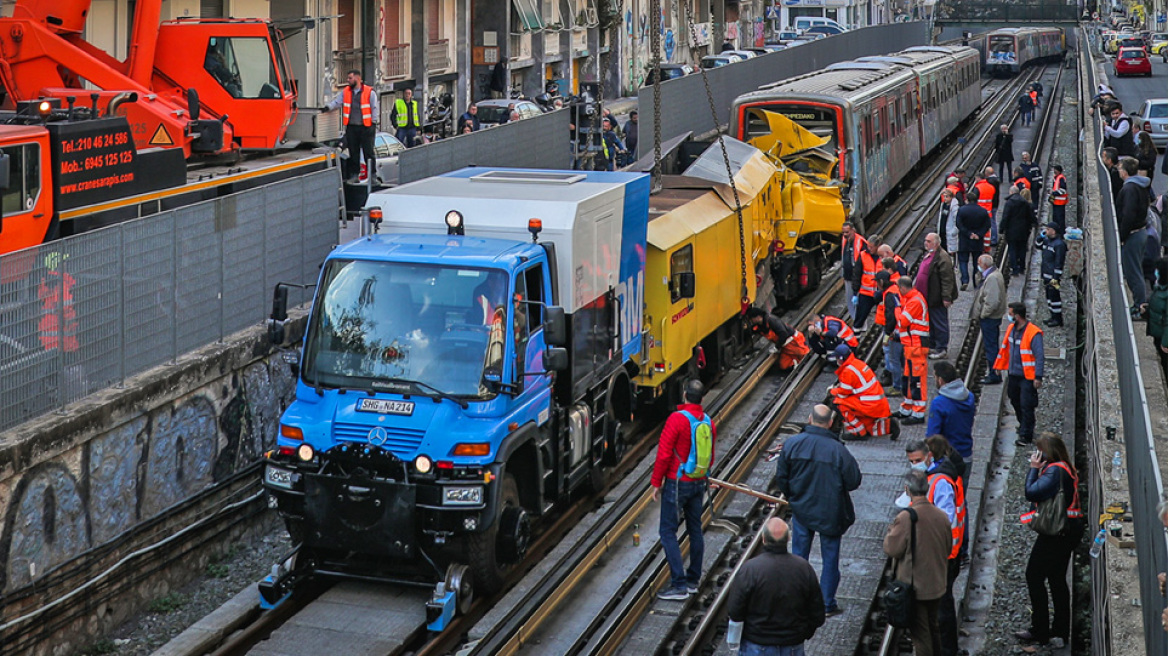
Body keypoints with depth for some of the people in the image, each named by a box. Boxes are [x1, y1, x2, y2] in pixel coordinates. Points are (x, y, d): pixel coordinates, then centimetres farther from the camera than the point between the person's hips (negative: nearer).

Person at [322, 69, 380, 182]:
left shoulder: (369, 92, -1)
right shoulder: (345, 92, 11)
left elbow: (374, 109, -1)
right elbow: (337, 102, 3)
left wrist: (373, 124, -5)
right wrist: (328, 107, -16)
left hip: (365, 127, -4)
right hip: (351, 127, 4)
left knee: (368, 152, -3)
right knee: (353, 153, 5)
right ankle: (354, 175, 11)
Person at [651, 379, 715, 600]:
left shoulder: (677, 419, -17)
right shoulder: (708, 422, 4)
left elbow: (664, 455, -17)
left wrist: (656, 483, -8)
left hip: (678, 482, -7)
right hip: (699, 483, 7)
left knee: (668, 532, -3)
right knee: (695, 530, 16)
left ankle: (679, 585, -7)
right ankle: (693, 579, 24)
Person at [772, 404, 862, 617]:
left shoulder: (792, 444, -11)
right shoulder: (838, 450, -20)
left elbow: (781, 478, -2)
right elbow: (854, 482, -13)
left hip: (801, 510, 2)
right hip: (830, 514, -2)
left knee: (799, 556, 16)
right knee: (830, 558, 12)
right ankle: (827, 605, 18)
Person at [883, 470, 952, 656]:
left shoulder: (906, 518, -22)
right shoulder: (941, 516, -3)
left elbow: (891, 550, -17)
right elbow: (947, 549, 8)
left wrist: (891, 530, 0)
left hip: (914, 587, -6)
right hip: (936, 585, 6)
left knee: (920, 634, 3)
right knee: (932, 628, 22)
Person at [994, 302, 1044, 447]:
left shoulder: (1033, 333, -19)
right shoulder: (1011, 329, 4)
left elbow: (1039, 356, -18)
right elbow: (1005, 348, 17)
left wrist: (1038, 377, -20)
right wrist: (999, 365, 21)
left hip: (1027, 377, -8)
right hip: (1013, 374, 8)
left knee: (1026, 406, -3)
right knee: (1016, 402, 19)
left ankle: (1026, 436, 4)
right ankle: (1024, 426, 39)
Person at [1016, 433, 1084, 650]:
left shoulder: (1054, 470, -19)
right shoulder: (1067, 468, 12)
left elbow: (1031, 493, -24)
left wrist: (1034, 468, -15)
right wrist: (1038, 469, 6)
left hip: (1055, 532, -10)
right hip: (1068, 531, 10)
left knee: (1034, 576, 0)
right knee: (1057, 579, 15)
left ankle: (1040, 632, 4)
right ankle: (1061, 632, 20)